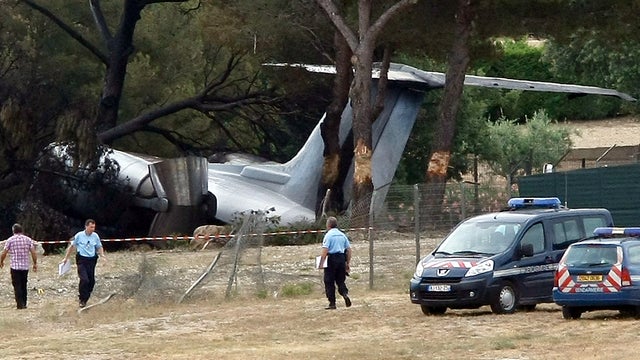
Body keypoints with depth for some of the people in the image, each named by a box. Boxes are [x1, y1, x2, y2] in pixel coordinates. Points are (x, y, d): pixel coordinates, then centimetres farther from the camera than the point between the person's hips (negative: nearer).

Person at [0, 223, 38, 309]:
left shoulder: (10, 240, -3)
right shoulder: (28, 239, 4)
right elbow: (33, 252, -1)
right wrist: (35, 263, 8)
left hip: (15, 266, -3)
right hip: (25, 266, 3)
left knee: (17, 286, 0)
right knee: (23, 286, 15)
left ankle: (20, 304, -9)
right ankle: (24, 304, 17)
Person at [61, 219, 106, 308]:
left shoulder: (95, 236, 3)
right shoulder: (79, 235, -5)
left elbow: (99, 247, 15)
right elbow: (71, 246, 5)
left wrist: (102, 255, -6)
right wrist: (66, 258, 8)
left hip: (92, 260, 4)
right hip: (82, 260, -4)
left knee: (91, 281, 4)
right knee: (84, 279, -16)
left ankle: (85, 298, 21)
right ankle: (82, 300, 0)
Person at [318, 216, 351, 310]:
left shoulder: (328, 235, -7)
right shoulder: (342, 235, 11)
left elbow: (325, 250, -16)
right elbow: (349, 250, 12)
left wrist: (321, 262, -15)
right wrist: (347, 263, 18)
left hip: (331, 259, -5)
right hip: (341, 259, 5)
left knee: (329, 282, 3)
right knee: (340, 280, 15)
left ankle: (332, 303, 2)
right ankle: (345, 293, -12)